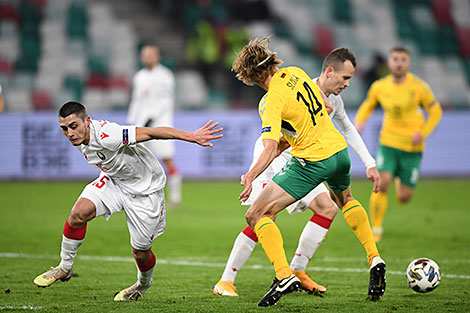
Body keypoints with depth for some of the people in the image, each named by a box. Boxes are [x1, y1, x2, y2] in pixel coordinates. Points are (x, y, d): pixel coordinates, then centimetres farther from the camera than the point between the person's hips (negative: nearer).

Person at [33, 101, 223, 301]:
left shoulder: (106, 136, -38)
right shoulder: (78, 139, -12)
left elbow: (150, 133, -39)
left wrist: (192, 136, -41)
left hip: (146, 189, -6)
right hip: (113, 181, 6)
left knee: (140, 252, 4)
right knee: (78, 213, -19)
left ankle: (144, 283, 39)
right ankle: (64, 268, 0)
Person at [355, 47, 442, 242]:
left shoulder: (419, 87, -9)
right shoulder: (379, 87, -2)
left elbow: (436, 111, 2)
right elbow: (367, 106, 16)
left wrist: (423, 133, -13)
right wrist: (359, 122, -5)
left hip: (412, 148, -1)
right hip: (388, 143, 1)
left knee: (404, 198, 1)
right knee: (382, 185, -18)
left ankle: (401, 182, 40)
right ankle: (375, 231, -3)